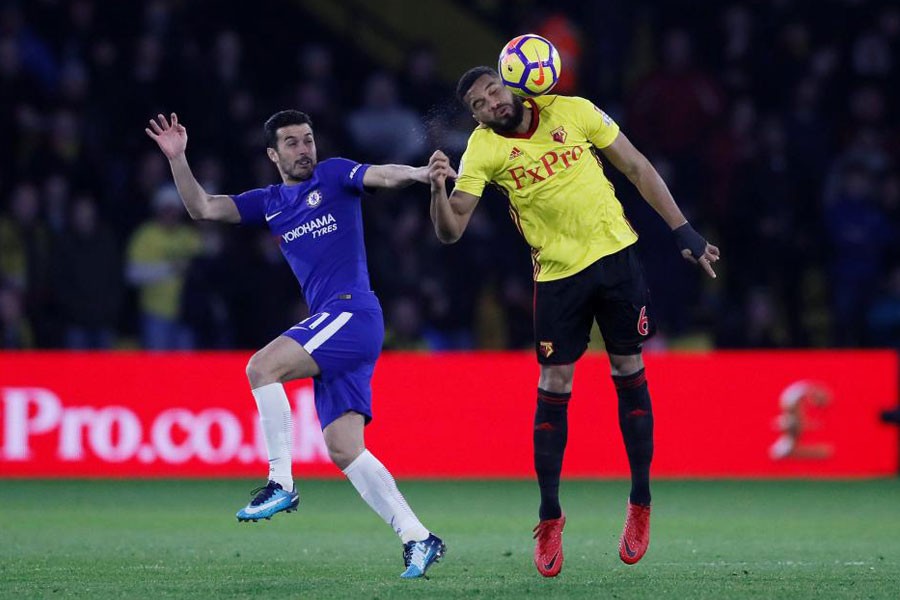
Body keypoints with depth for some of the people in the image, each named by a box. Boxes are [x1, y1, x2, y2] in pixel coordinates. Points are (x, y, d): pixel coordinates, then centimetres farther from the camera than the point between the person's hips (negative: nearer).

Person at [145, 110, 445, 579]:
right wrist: (177, 159, 5)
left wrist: (422, 172, -34)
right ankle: (417, 539, -2)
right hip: (329, 325, 7)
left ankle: (281, 483, -21)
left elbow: (382, 176, -13)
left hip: (352, 312, -7)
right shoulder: (269, 203, 20)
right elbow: (202, 209, 17)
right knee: (344, 449, -2)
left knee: (262, 367, -23)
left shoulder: (333, 176, 4)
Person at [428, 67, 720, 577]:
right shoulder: (483, 149, -7)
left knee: (629, 374, 4)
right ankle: (550, 520, 6)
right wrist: (439, 191, -34)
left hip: (615, 253, 1)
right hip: (558, 273, -1)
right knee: (553, 386, -4)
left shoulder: (574, 112, -5)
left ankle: (641, 505, 16)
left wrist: (684, 233, 0)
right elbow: (451, 231, -13)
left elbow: (638, 169, 3)